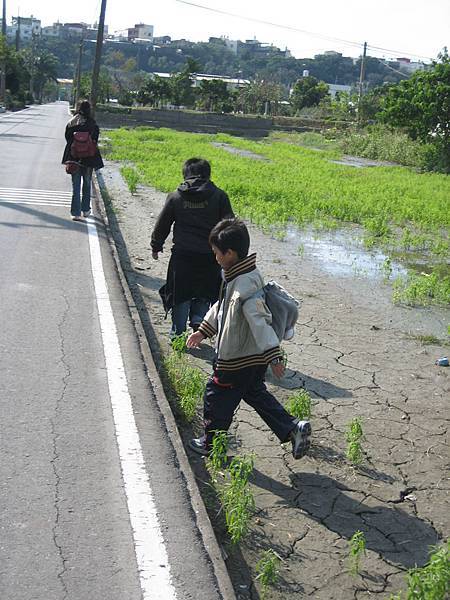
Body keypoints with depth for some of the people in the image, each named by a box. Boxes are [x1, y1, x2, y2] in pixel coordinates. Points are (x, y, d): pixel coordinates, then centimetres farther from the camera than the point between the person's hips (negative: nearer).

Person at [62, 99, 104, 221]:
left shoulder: (71, 123, -3)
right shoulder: (92, 124, -9)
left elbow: (68, 139, 1)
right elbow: (94, 141, -6)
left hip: (74, 158, 1)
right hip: (88, 158, -1)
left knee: (76, 186, 5)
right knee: (87, 184, 17)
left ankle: (76, 213, 0)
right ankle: (85, 210, 26)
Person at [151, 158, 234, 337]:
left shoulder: (175, 197, 1)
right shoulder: (219, 196, -1)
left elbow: (162, 225, 9)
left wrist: (156, 246, 24)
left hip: (182, 255, 0)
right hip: (210, 256, 0)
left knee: (180, 295, 13)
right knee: (204, 294, 20)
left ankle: (178, 332, 17)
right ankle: (198, 319, 1)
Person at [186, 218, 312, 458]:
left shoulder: (245, 285, -29)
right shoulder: (234, 276, 4)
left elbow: (260, 321, -33)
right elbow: (221, 306, 18)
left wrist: (273, 356, -36)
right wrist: (203, 331, 24)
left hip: (237, 361, -10)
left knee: (216, 397, 9)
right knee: (255, 393, 23)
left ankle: (211, 443, 28)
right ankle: (293, 428, 20)